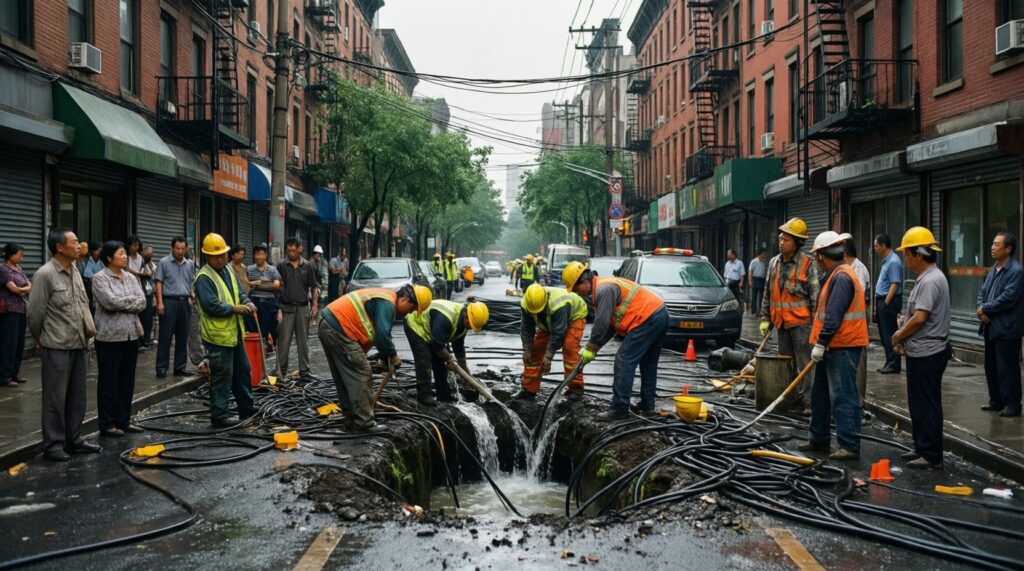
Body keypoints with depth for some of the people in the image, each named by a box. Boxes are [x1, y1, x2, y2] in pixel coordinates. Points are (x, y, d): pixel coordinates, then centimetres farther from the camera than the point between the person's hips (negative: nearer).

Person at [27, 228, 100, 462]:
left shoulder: (75, 271, 10)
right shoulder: (45, 274, -14)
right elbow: (35, 313, -9)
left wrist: (87, 331, 12)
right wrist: (41, 338, 2)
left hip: (77, 344, 7)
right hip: (57, 346, -7)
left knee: (77, 396, 13)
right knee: (55, 397, 1)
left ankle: (74, 439, 23)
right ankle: (53, 445, 10)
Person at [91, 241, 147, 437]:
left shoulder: (130, 277, 12)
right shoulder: (100, 278, -7)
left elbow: (142, 303, 2)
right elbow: (110, 302, -20)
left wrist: (121, 304, -10)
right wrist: (132, 300, -7)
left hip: (131, 334, 6)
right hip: (110, 336, -6)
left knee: (127, 380, 11)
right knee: (109, 381, 0)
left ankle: (124, 420, 20)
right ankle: (107, 424, 7)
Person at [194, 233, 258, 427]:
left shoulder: (229, 270, 10)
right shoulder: (204, 278, -17)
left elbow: (239, 292, 17)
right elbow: (211, 306, -25)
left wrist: (247, 302, -4)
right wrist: (234, 309, -21)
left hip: (235, 333, 9)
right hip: (218, 336, -9)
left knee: (243, 371, 17)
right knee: (222, 376, -3)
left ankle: (246, 408, 30)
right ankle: (218, 415, 7)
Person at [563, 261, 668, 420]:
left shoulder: (603, 290, -12)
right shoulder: (605, 287, 21)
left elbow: (602, 323, -15)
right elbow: (610, 326, 22)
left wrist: (590, 348, -5)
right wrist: (592, 348, 16)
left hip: (647, 319, -11)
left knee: (624, 361, -8)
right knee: (648, 363, 19)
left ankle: (619, 409, -8)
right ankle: (647, 406, 26)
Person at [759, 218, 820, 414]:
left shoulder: (807, 264, -9)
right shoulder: (774, 263, 9)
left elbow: (815, 296, -9)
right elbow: (768, 293, 15)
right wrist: (765, 318, 13)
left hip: (801, 322, -6)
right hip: (781, 322, 6)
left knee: (805, 364, -5)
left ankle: (809, 401, -3)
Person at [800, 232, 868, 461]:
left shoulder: (842, 278, -17)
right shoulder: (834, 275, 17)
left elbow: (834, 316, -23)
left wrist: (820, 344, -22)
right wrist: (820, 344, 21)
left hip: (843, 347, -11)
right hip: (832, 347, 11)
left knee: (843, 397, -7)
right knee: (820, 394, 16)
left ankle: (850, 446, -3)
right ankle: (819, 439, 26)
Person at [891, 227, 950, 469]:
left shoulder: (931, 281, -19)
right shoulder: (925, 279, 15)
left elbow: (919, 318, -24)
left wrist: (898, 336, -10)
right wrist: (902, 336, 9)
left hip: (927, 355, -11)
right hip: (920, 352, 11)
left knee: (927, 406, -3)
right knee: (918, 404, 17)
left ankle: (932, 456, 4)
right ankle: (922, 448, 27)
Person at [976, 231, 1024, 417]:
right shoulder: (994, 269, 13)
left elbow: (1007, 298, -21)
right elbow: (983, 292, 15)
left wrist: (985, 309, -12)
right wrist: (981, 310, -4)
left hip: (1006, 330, -9)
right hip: (991, 327, 9)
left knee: (1007, 368, -3)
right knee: (991, 366, 15)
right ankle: (996, 401, 25)